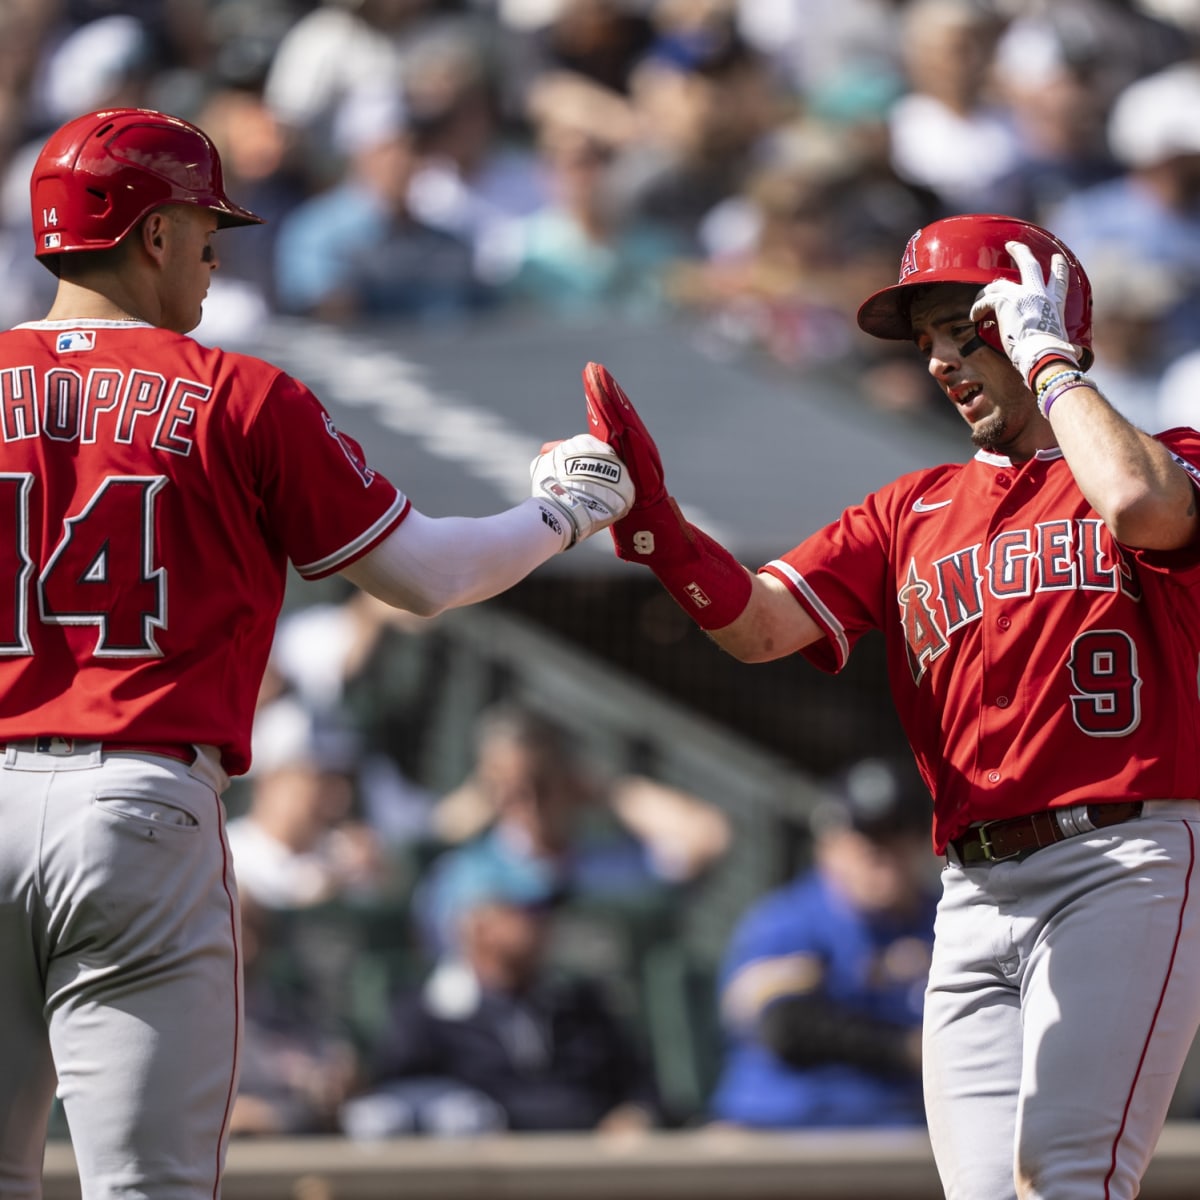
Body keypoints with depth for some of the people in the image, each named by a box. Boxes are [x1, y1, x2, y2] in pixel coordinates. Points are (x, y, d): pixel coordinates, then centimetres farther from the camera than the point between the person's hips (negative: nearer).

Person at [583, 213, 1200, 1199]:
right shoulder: (911, 511, 21)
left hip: (1120, 866, -6)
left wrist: (1046, 355, -5)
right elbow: (758, 625, 9)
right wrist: (654, 524, -10)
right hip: (976, 892, 6)